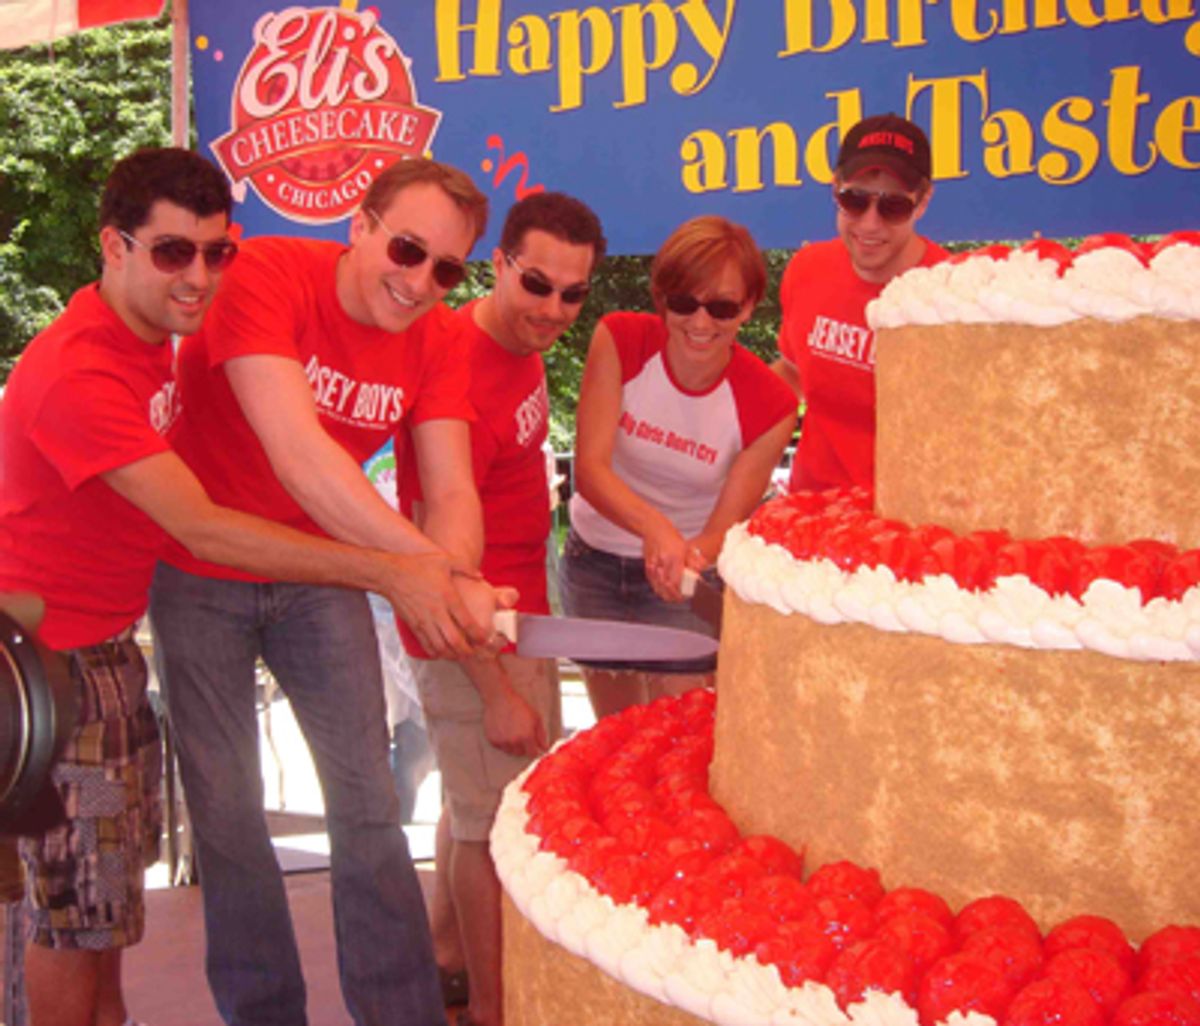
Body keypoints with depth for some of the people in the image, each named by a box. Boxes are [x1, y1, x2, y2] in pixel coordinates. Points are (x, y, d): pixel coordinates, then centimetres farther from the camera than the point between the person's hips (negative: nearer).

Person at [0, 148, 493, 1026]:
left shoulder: (146, 328, 3)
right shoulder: (78, 375, -27)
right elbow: (201, 529, -33)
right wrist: (386, 574, -37)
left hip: (111, 637, 9)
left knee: (117, 861, 21)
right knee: (79, 899, 0)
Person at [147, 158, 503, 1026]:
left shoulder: (437, 339, -10)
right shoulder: (268, 275, -26)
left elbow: (453, 490, -17)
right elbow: (297, 452, -38)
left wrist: (456, 576, -40)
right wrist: (423, 567, -44)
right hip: (200, 573, -3)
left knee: (367, 798, 4)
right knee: (226, 804, 3)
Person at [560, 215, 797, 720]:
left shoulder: (768, 407, -20)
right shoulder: (620, 341, -18)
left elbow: (723, 530, -16)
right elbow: (590, 468, -25)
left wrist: (686, 558, -39)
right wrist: (655, 528, -43)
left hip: (685, 581, -2)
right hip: (594, 565, 2)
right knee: (615, 735, 19)